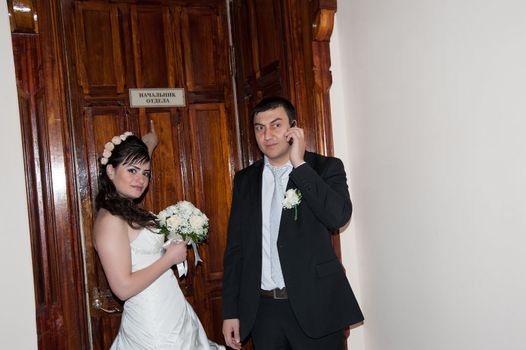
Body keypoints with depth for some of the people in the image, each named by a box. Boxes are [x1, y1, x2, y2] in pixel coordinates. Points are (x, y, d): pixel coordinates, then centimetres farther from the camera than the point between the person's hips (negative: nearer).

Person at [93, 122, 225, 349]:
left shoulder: (129, 211, 6)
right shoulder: (110, 220, -20)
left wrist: (149, 142, 35)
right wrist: (170, 258, -15)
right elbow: (123, 288, -23)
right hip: (154, 328, -9)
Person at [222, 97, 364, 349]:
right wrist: (230, 311, 5)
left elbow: (339, 216, -21)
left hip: (314, 307, -3)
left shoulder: (325, 167, -2)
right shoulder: (245, 179, 7)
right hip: (263, 309, 3)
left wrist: (299, 164, -17)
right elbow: (235, 248, 7)